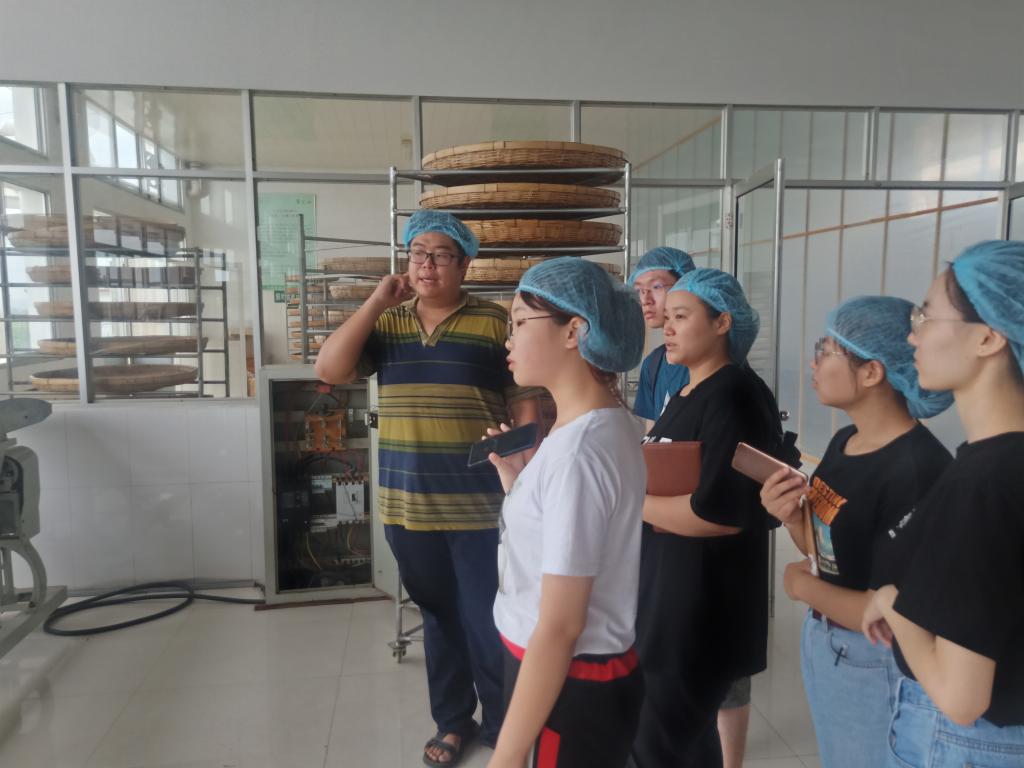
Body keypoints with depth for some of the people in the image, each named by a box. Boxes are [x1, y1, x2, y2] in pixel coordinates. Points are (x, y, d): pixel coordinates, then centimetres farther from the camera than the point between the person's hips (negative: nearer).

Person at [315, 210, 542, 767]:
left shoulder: (496, 322, -4)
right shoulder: (384, 322, 7)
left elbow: (524, 405, -4)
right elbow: (329, 370, -4)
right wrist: (376, 302, -8)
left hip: (480, 505, -3)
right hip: (409, 506, 4)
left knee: (490, 622, 3)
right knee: (439, 616, 19)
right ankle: (452, 721, 37)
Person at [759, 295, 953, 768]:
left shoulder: (919, 469, -27)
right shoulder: (844, 442, -1)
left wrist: (805, 588, -15)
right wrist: (792, 519, -10)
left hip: (874, 665, -7)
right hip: (821, 640, 8)